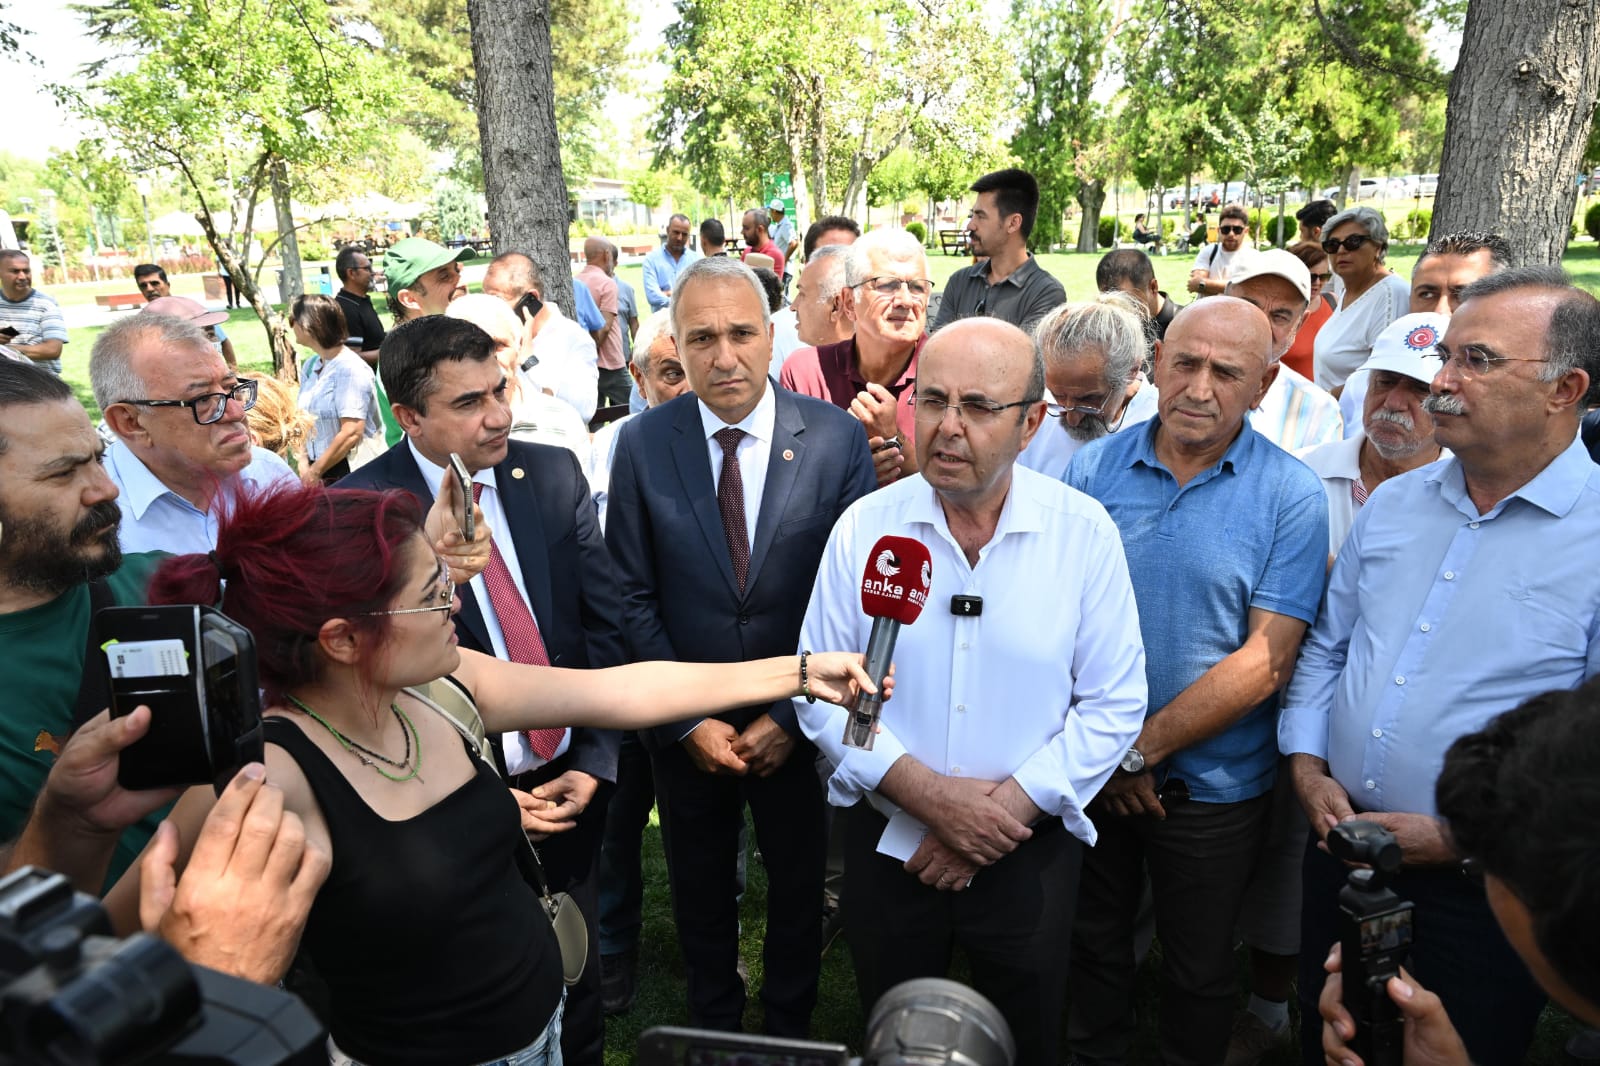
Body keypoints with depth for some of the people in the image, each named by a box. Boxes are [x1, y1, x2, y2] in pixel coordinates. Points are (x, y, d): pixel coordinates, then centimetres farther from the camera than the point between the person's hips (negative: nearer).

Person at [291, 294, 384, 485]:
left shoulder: (350, 369, -14)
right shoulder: (310, 366, 8)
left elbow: (352, 433, -19)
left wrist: (315, 471, -13)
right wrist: (304, 465, -2)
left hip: (354, 472, -6)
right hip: (321, 470, 6)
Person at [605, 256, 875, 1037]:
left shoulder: (836, 437, -13)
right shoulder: (641, 444, -10)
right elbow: (633, 596, -7)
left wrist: (795, 716, -12)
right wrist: (687, 721, -10)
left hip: (800, 723, 0)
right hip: (686, 728, 1)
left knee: (798, 885, 21)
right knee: (699, 890, 22)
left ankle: (790, 1026, 49)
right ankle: (713, 1023, 50)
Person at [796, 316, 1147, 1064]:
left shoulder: (1083, 532, -10)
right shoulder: (865, 527, -8)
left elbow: (1114, 705, -8)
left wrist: (1005, 807, -15)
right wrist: (930, 794, -18)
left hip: (1027, 853, 0)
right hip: (887, 844, 1)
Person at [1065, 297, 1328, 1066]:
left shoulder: (1291, 495, -11)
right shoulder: (1094, 467, -5)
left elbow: (1264, 662, -16)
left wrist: (1142, 748, -16)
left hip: (1212, 784, -2)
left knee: (1198, 972, 18)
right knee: (1091, 944, 22)